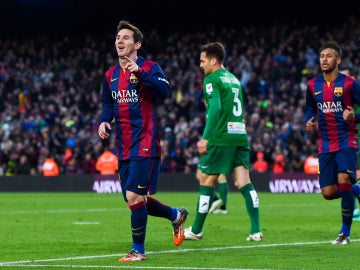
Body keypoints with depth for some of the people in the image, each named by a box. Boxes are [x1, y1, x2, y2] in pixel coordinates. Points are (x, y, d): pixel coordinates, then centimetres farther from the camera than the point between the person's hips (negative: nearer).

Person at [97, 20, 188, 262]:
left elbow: (164, 91, -24)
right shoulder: (110, 75, 13)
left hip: (144, 144, -7)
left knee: (134, 196, -14)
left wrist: (139, 73, -35)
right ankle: (176, 215, 38)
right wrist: (104, 121, 3)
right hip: (124, 147, 7)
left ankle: (138, 250, 1)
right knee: (136, 200, 11)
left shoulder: (149, 68, -7)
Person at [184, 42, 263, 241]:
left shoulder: (212, 79, -4)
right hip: (240, 136, 7)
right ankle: (256, 231, -10)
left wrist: (205, 138, -17)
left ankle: (196, 231, 11)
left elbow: (215, 108, -16)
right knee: (244, 183, 0)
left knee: (206, 182, 3)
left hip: (221, 138, -7)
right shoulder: (234, 79, 21)